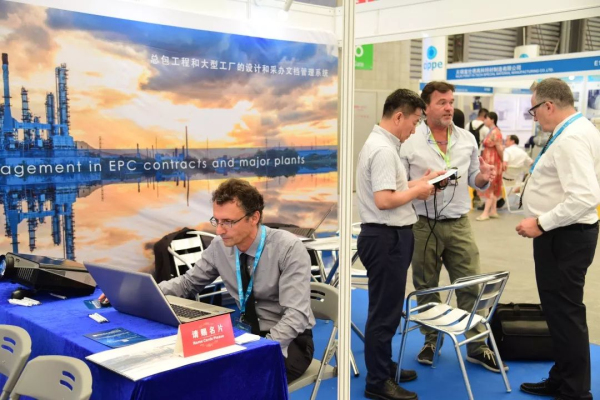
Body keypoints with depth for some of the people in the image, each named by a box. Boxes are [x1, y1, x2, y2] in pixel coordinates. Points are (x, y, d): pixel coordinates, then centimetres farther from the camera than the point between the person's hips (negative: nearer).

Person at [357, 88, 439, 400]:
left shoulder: (381, 143, 13)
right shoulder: (383, 149, -21)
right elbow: (384, 200, -27)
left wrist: (417, 183, 11)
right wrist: (417, 191, -13)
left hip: (388, 235, 11)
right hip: (386, 237, -11)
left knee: (387, 308, 21)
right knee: (384, 311, 0)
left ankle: (384, 366, 35)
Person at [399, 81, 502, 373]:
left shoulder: (467, 139, 7)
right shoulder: (410, 141, -5)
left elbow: (473, 180, 12)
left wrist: (483, 177, -10)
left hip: (459, 223, 3)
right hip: (424, 225, -2)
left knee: (470, 285, 5)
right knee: (426, 288, 11)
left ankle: (476, 346, 18)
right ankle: (430, 341, 28)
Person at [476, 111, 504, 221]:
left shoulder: (495, 132, -18)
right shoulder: (492, 131, 11)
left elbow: (499, 148, -16)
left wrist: (503, 161, -5)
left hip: (493, 162, -10)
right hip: (489, 162, 10)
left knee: (489, 187, -8)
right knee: (492, 187, 11)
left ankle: (486, 212, -7)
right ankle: (493, 211, 16)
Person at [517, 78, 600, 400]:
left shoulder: (571, 139, -22)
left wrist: (541, 222, -25)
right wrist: (539, 186, 21)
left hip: (563, 236, -11)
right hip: (566, 233, 11)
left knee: (565, 313, 0)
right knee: (559, 310, 18)